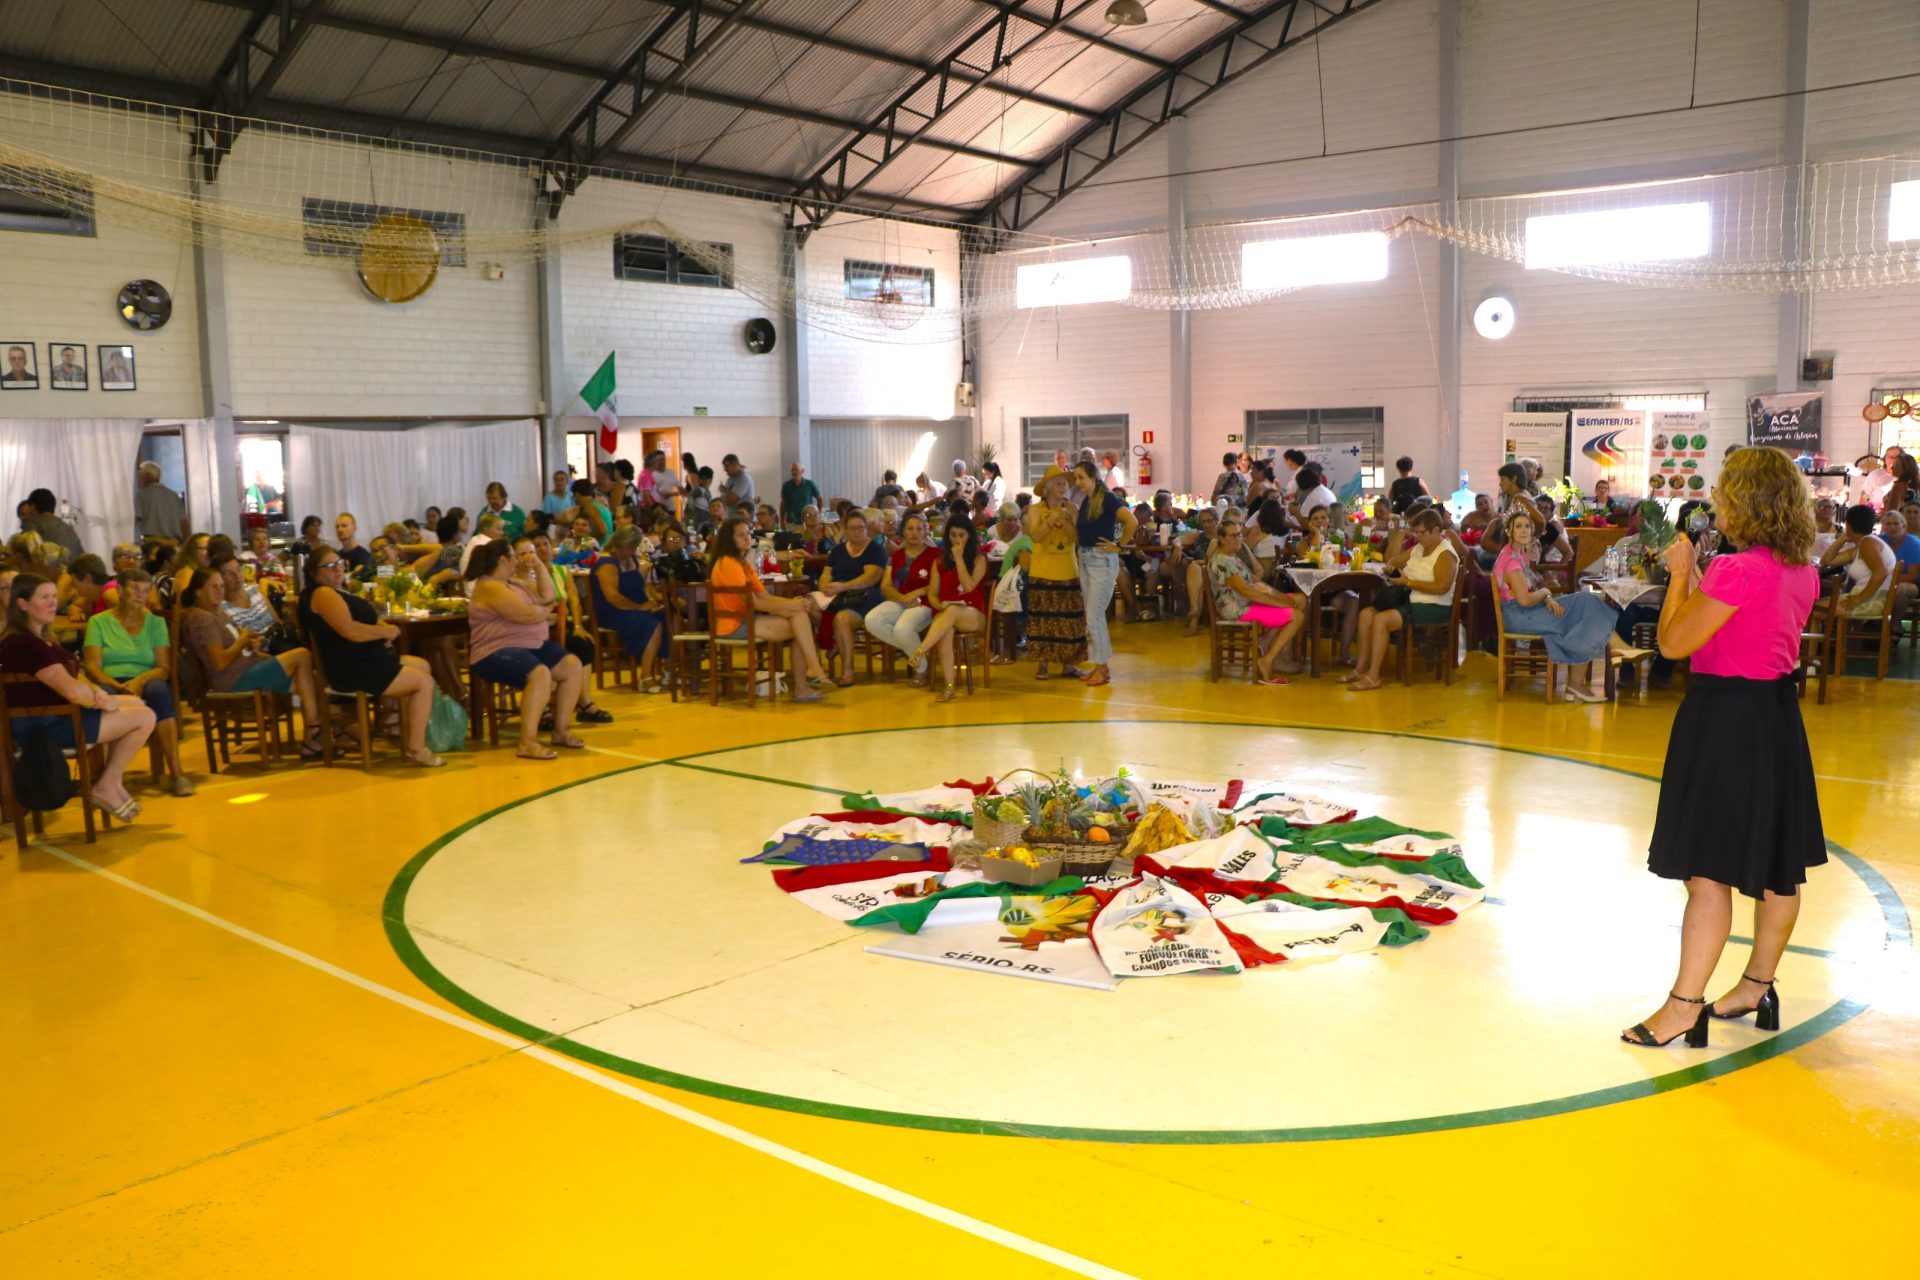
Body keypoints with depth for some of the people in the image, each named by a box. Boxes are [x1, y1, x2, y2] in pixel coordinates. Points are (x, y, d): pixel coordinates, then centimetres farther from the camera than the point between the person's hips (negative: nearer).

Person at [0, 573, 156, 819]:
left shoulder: (37, 638, 12)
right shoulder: (25, 644, -23)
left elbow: (69, 678, 13)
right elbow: (72, 690, -29)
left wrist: (98, 693, -5)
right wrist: (102, 701, -10)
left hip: (56, 714, 11)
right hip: (45, 726, -11)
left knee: (135, 703, 19)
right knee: (145, 717, -11)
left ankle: (112, 779, 15)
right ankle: (106, 787, 2)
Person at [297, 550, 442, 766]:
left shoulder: (334, 593, 20)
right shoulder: (322, 594, -14)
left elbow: (362, 622, 19)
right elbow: (351, 631, -27)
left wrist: (384, 629, -5)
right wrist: (387, 631, -12)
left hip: (362, 662, 11)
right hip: (352, 670, -11)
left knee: (423, 667, 18)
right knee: (425, 682, -13)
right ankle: (416, 749, -11)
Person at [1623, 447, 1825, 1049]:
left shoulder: (1737, 570, -21)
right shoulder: (1802, 570, 6)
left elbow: (1674, 642, -16)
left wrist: (1681, 573, -4)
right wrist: (1698, 576, 14)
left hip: (1726, 717, -9)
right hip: (1777, 712, 9)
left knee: (1709, 871, -5)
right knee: (1779, 868, 17)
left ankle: (1684, 1008, 0)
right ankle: (1756, 987, 31)